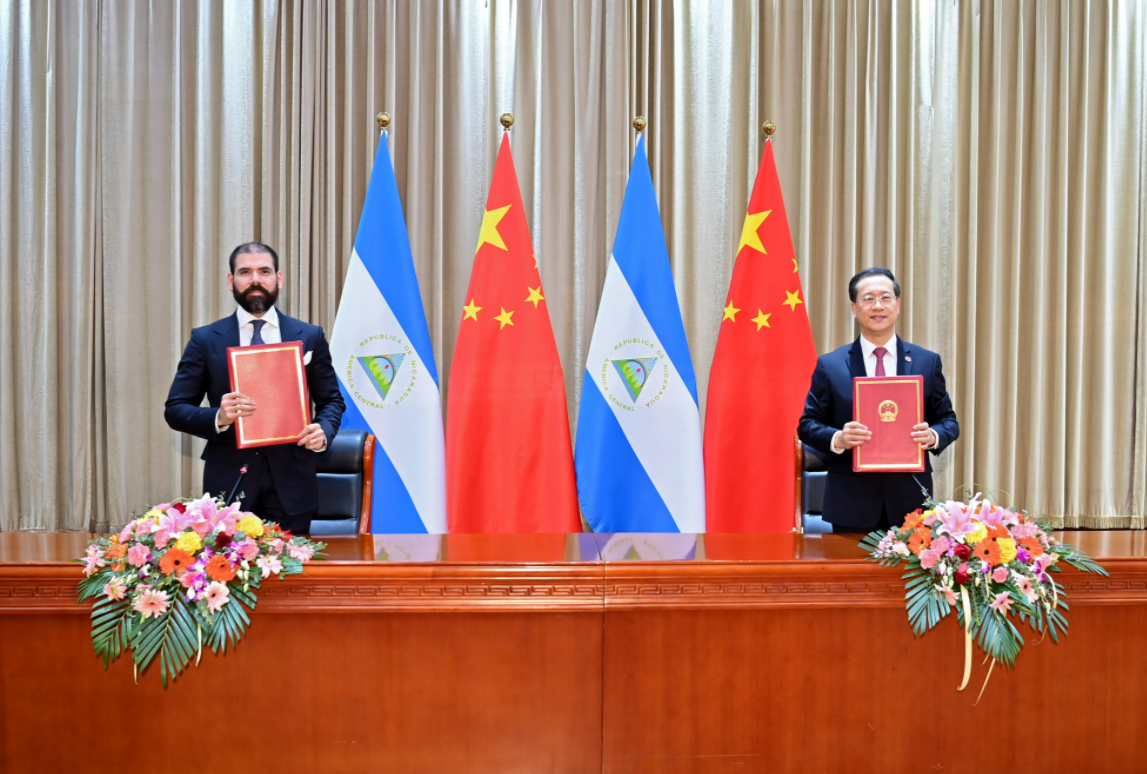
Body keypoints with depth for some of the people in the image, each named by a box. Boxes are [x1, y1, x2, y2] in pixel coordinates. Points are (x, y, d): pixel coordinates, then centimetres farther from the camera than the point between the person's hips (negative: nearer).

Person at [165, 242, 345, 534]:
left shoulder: (310, 336, 6)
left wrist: (324, 431, -11)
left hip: (291, 481, 1)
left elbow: (331, 400, 11)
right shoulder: (205, 340, 4)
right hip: (229, 481, 0)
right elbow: (175, 409, 3)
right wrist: (218, 417, -17)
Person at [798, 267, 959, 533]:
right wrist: (837, 439, -17)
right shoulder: (830, 365, 3)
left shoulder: (927, 362, 7)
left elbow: (948, 420, 10)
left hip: (910, 499, 1)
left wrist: (933, 436, -13)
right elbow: (807, 424, 3)